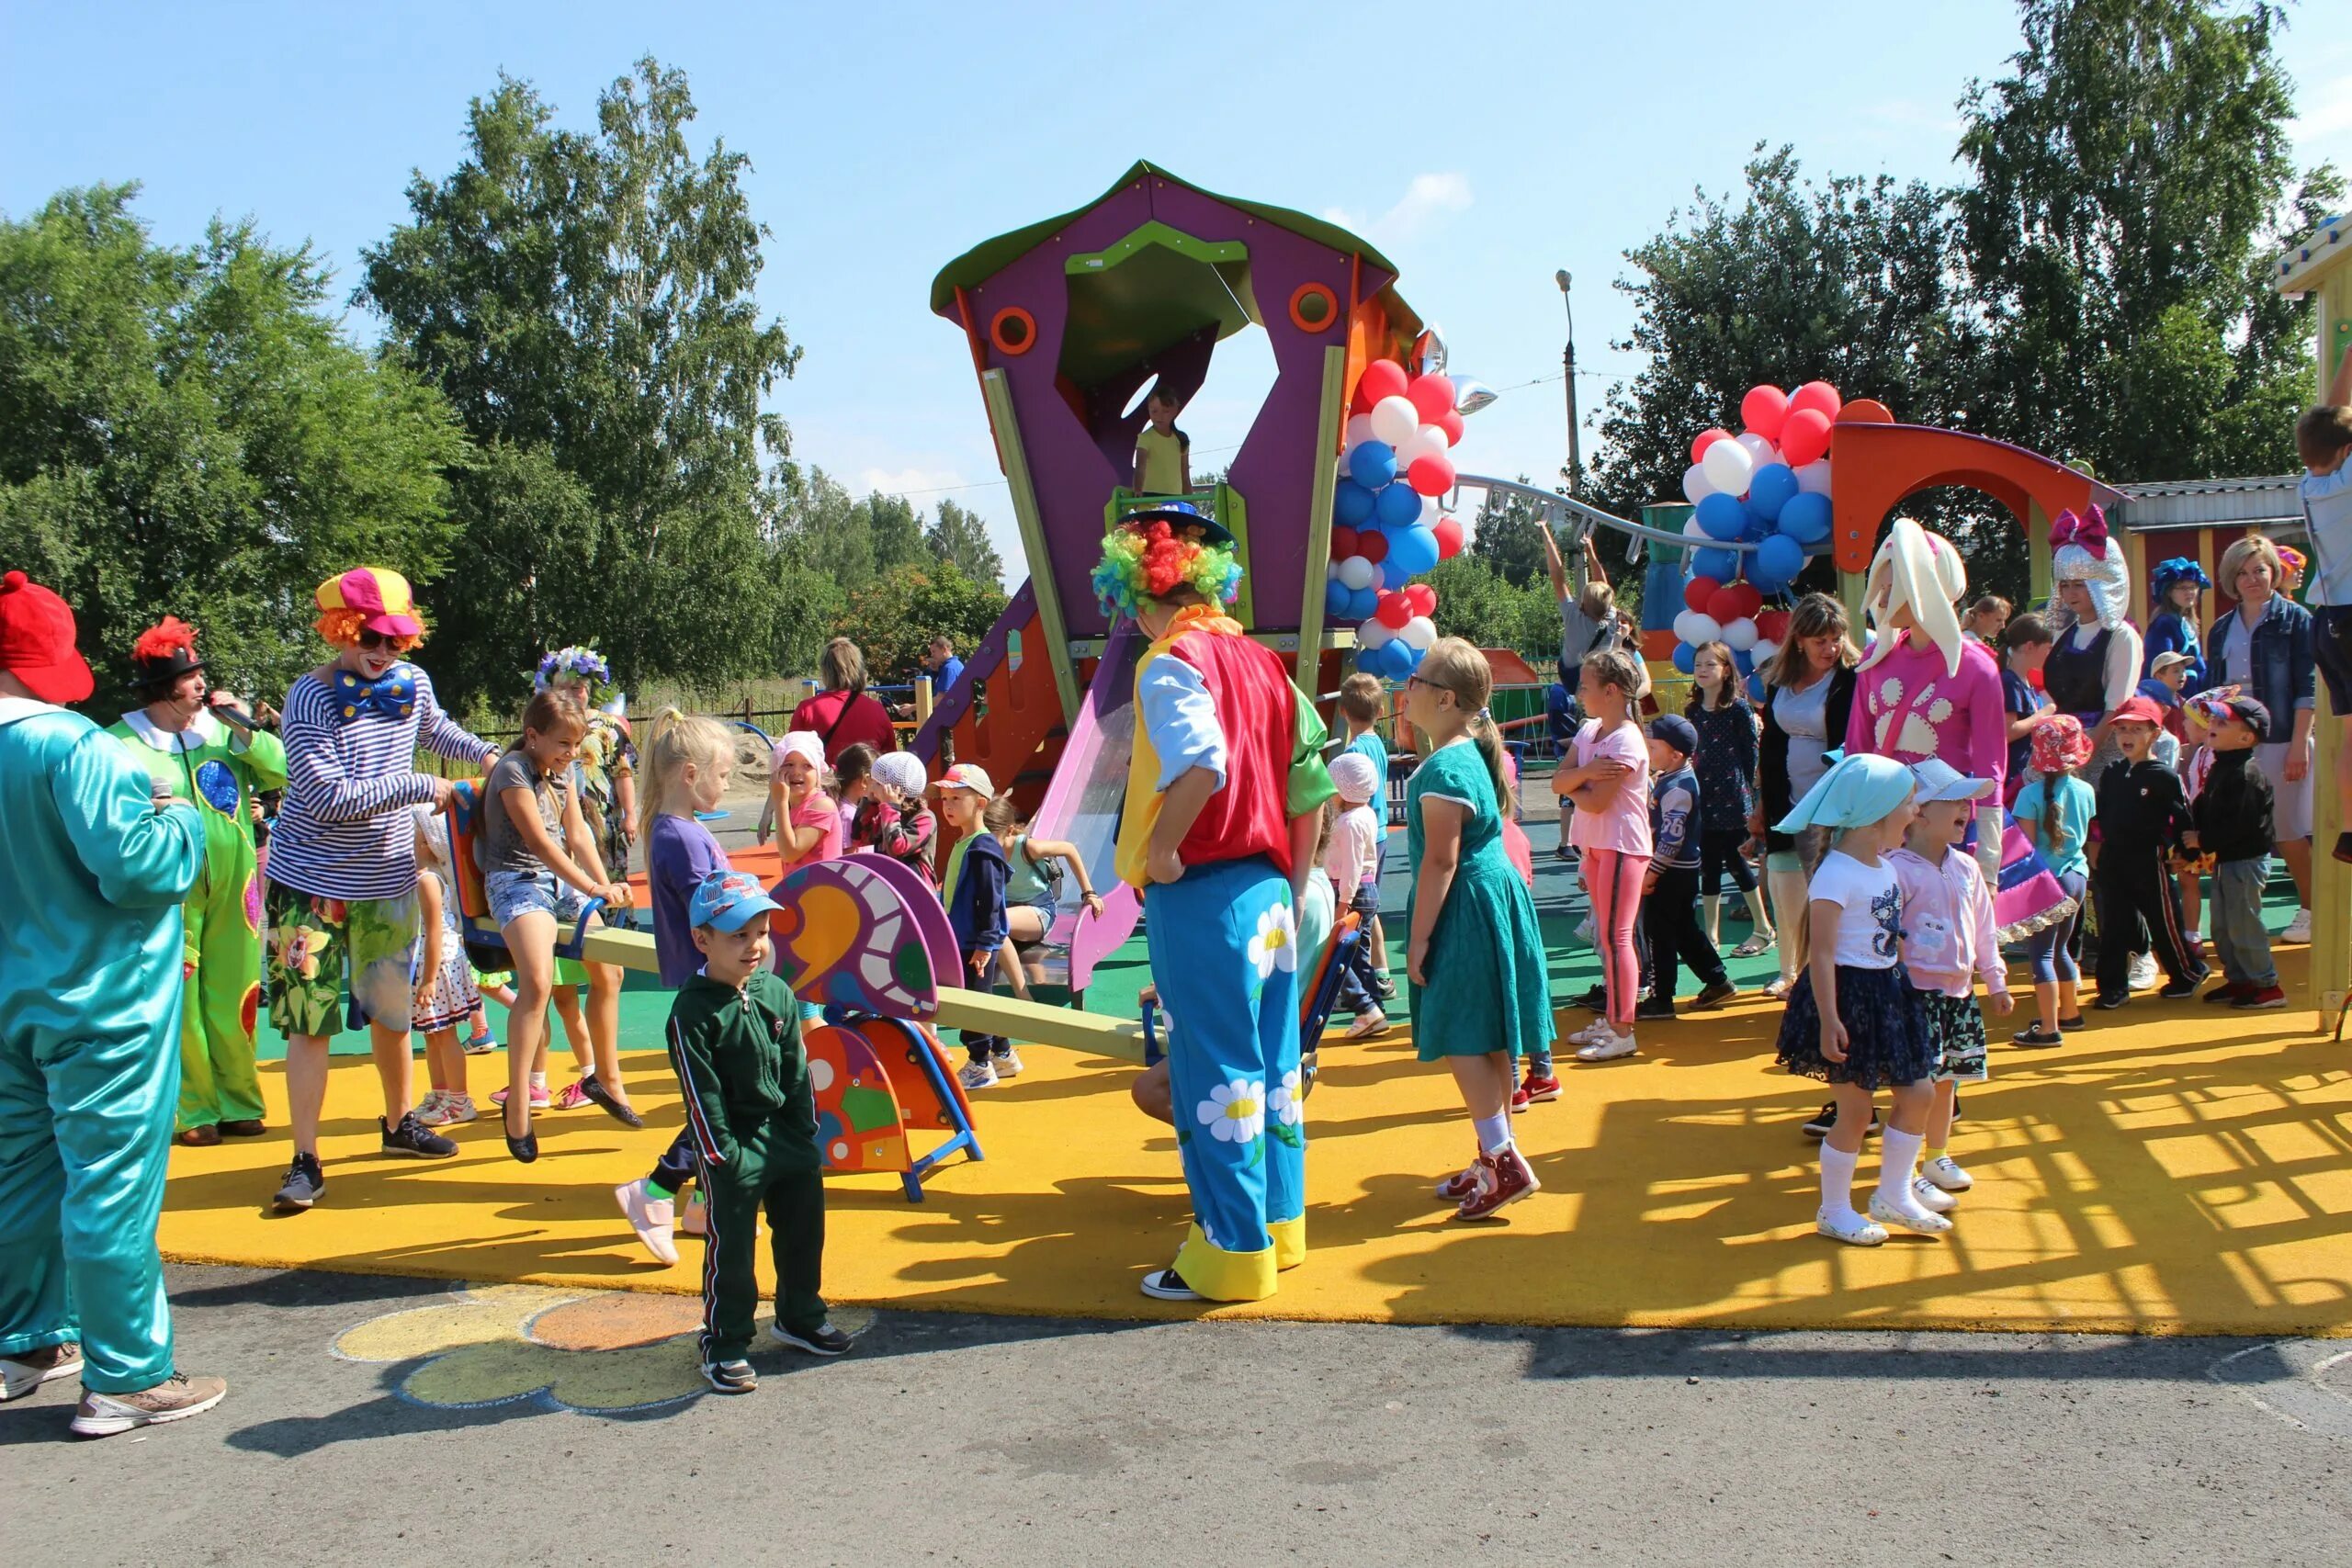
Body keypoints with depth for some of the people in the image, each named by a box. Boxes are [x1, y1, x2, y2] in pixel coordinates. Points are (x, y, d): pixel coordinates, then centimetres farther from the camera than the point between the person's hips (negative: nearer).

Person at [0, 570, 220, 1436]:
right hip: (99, 1005, -7)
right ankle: (125, 1378, 6)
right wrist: (180, 821, -6)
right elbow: (133, 864, -25)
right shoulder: (72, 747, -20)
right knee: (111, 1183, -1)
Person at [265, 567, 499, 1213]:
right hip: (311, 882, -5)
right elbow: (330, 798, -24)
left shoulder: (411, 682, 0)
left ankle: (399, 1124, 35)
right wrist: (419, 787, -20)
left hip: (388, 881, 5)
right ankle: (306, 1161, 5)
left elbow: (435, 728, 24)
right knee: (308, 1022, -3)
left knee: (393, 1012, 17)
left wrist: (485, 752, 9)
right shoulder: (310, 698, -18)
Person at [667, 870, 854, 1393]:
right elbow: (701, 1093, -16)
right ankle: (723, 1345, 14)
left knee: (803, 1228, 16)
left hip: (786, 1136, 7)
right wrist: (723, 1155, -16)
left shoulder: (777, 993, 2)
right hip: (733, 1148, -6)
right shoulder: (693, 1010, -16)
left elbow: (796, 1070, 8)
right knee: (732, 1246, 0)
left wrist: (805, 1131, 5)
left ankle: (800, 1317, 35)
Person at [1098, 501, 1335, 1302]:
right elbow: (1310, 785, 12)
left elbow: (1202, 765, -30)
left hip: (1202, 894, -8)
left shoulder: (1170, 663, -11)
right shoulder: (1262, 662, 11)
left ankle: (1232, 1255, 10)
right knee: (1273, 1064, 15)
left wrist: (1159, 850, -18)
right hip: (1268, 888, 8)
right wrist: (1293, 887, 18)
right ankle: (1279, 1227, 27)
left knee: (1214, 1072, 1)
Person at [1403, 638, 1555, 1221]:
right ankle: (1495, 1159, 22)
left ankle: (1504, 1161, -3)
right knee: (1488, 1040, 14)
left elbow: (1440, 860, -21)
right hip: (1496, 893, 10)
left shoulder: (1444, 768, -18)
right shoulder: (1474, 753, 13)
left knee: (1461, 1039, -5)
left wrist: (1420, 937, -17)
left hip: (1465, 910, -10)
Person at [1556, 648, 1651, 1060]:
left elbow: (1596, 802, -23)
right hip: (1594, 844, 9)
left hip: (1622, 845, -9)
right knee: (1607, 934, 14)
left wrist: (1573, 788, -3)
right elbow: (1558, 783, -1)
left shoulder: (1626, 740, -17)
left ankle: (1622, 1031, -3)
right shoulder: (1589, 732, 9)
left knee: (1615, 936, -7)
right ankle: (1610, 1017, 22)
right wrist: (1587, 771, -20)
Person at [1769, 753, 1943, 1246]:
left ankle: (1893, 1196, 29)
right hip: (1850, 997, -9)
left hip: (1886, 993, 9)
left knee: (1918, 1094, 13)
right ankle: (1833, 1210, 17)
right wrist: (1829, 1020, -26)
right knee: (1855, 1109, 0)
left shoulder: (1885, 866, 8)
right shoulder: (1836, 874, -20)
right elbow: (1821, 953, -23)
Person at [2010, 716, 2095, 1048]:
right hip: (2077, 875, 7)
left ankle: (2048, 1028, -7)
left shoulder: (2031, 794, -15)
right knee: (2061, 948, 22)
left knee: (2040, 952, -3)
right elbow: (2085, 838, 15)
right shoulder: (2086, 791, 3)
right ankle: (2070, 1012, 35)